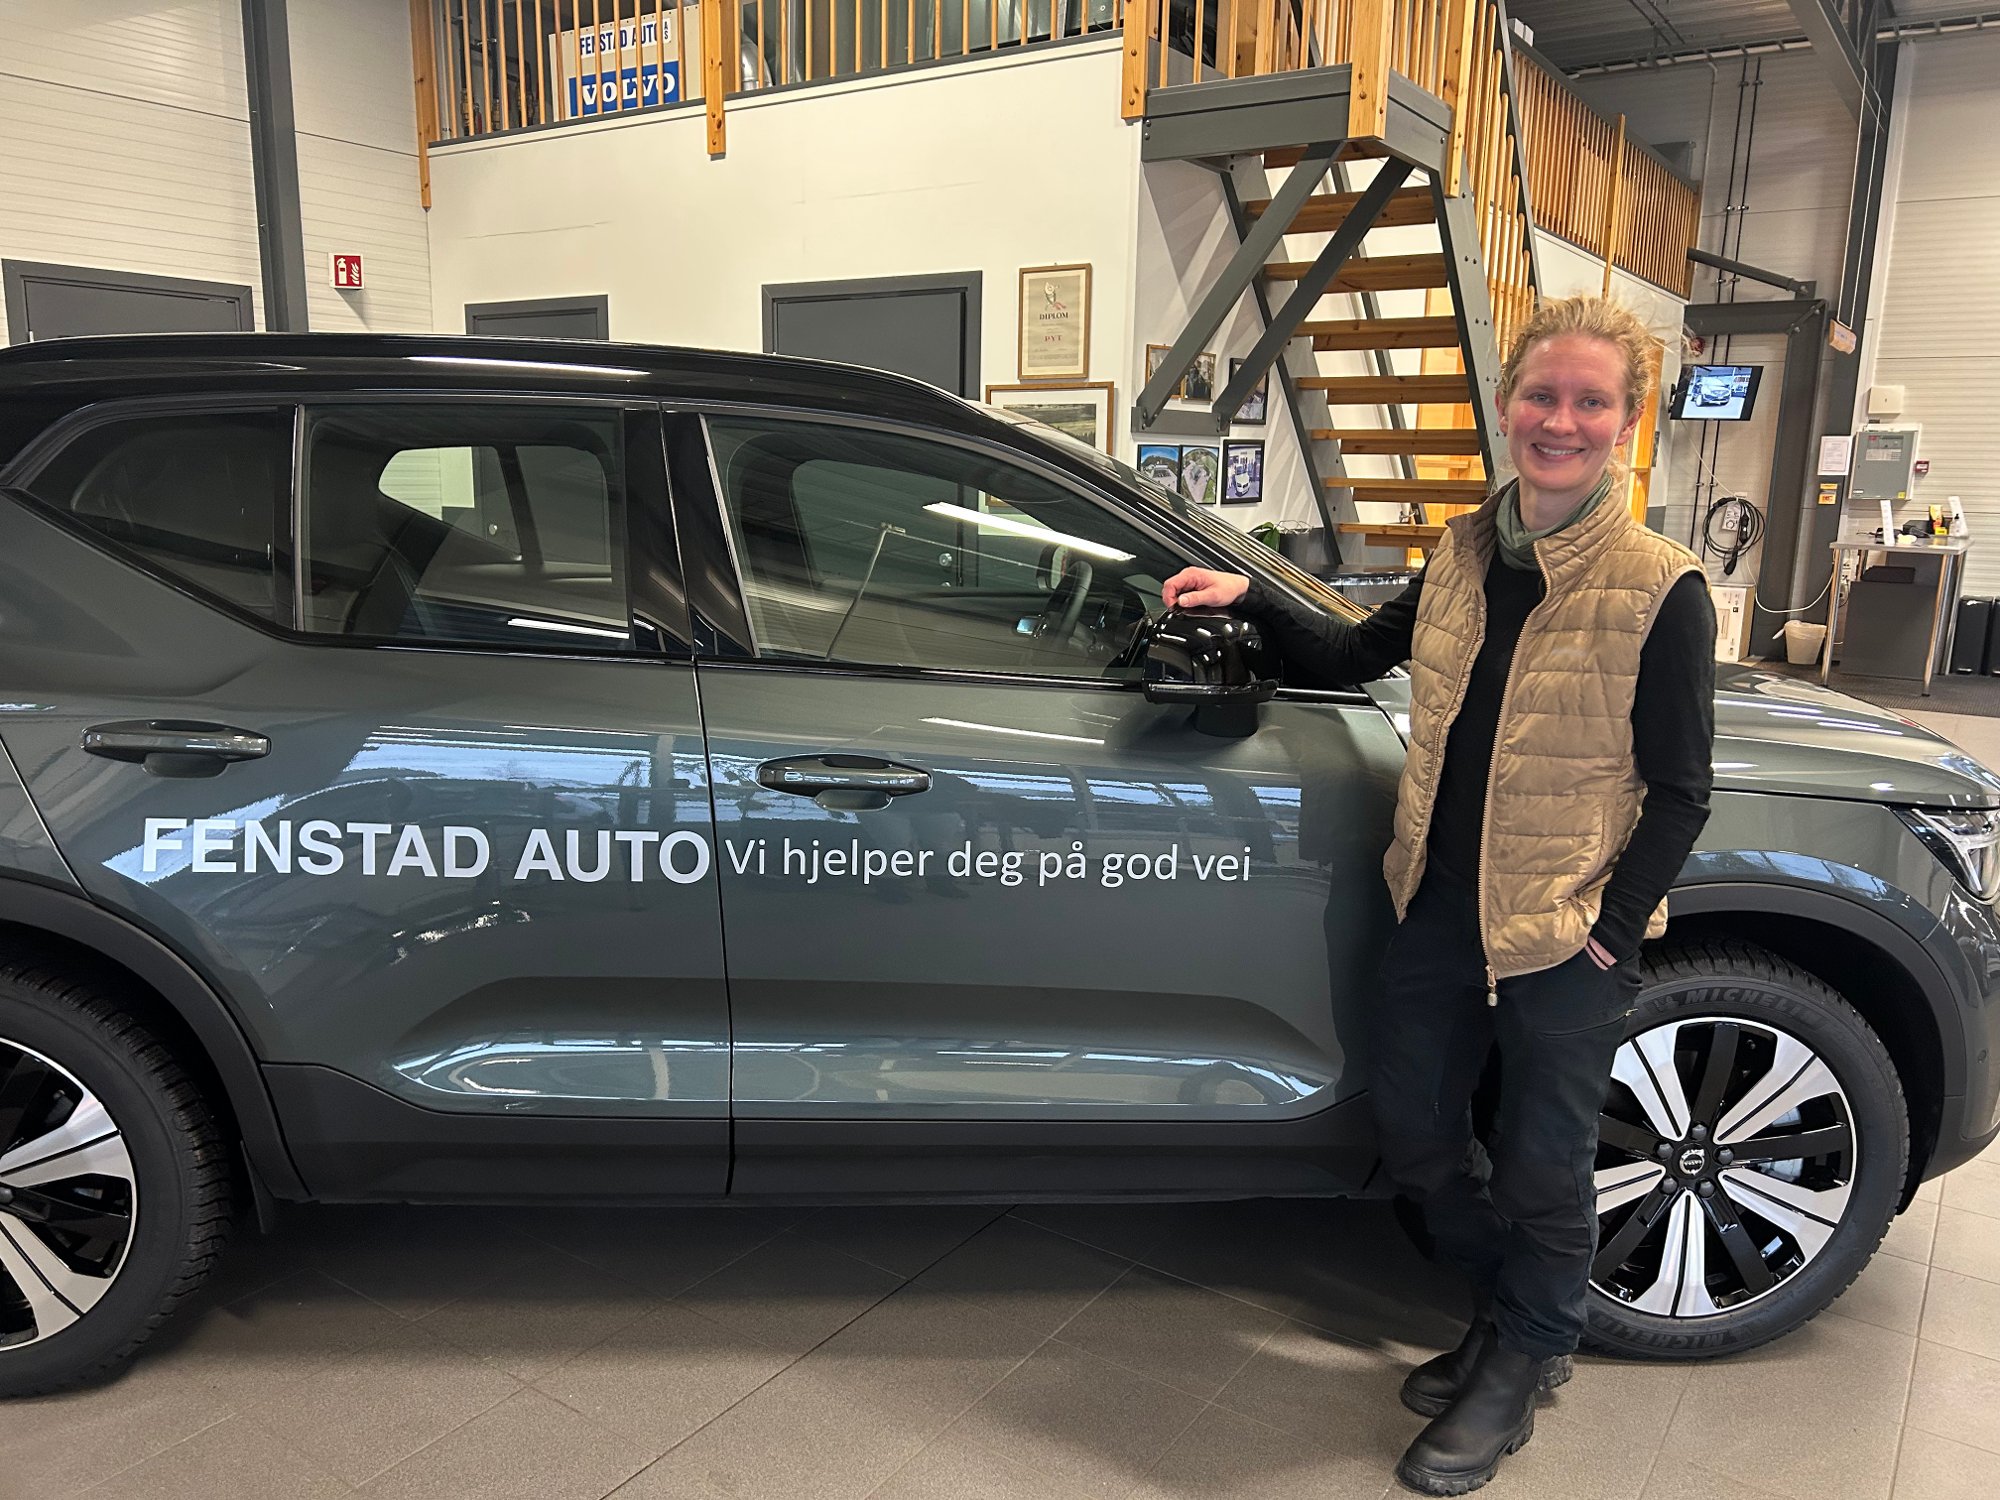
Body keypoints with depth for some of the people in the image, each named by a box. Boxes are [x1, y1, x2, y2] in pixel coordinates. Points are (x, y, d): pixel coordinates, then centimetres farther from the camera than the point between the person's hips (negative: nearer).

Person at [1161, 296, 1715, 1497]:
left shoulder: (1661, 591, -14)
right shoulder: (1467, 553, 3)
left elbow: (1680, 792, -10)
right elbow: (1358, 657, 13)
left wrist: (1613, 927, -14)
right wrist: (1249, 599, 0)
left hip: (1567, 936, -5)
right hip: (1441, 906, 6)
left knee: (1542, 1162, 12)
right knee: (1413, 1126, 17)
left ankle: (1521, 1367, 39)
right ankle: (1512, 1314, 44)